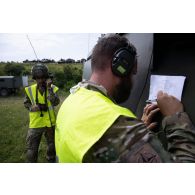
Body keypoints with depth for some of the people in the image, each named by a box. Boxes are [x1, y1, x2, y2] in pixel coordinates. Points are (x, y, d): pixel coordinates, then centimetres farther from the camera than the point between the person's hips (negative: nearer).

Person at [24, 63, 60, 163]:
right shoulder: (30, 89, -7)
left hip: (50, 122, 1)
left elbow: (55, 102, -22)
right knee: (31, 149, 7)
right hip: (35, 123, 0)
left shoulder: (52, 88, -9)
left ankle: (51, 159, 47)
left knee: (52, 145, 22)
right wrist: (31, 107, -14)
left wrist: (49, 88, -28)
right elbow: (26, 103, 7)